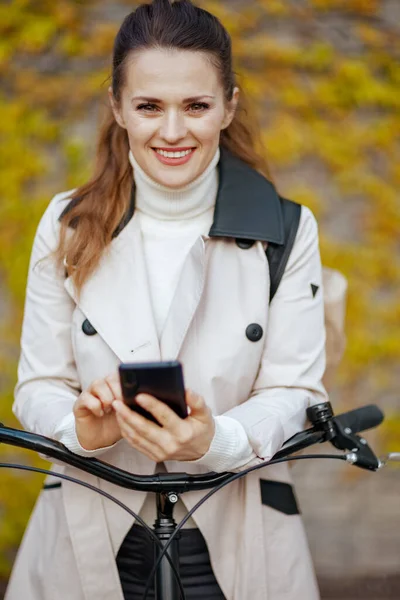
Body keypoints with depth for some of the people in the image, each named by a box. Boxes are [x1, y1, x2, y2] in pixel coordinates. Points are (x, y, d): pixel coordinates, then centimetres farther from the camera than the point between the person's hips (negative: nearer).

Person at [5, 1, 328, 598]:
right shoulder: (69, 228, -1)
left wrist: (213, 442, -27)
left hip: (234, 542, -1)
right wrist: (82, 429, -24)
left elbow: (295, 391, -7)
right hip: (91, 538, 1)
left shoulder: (287, 233, -5)